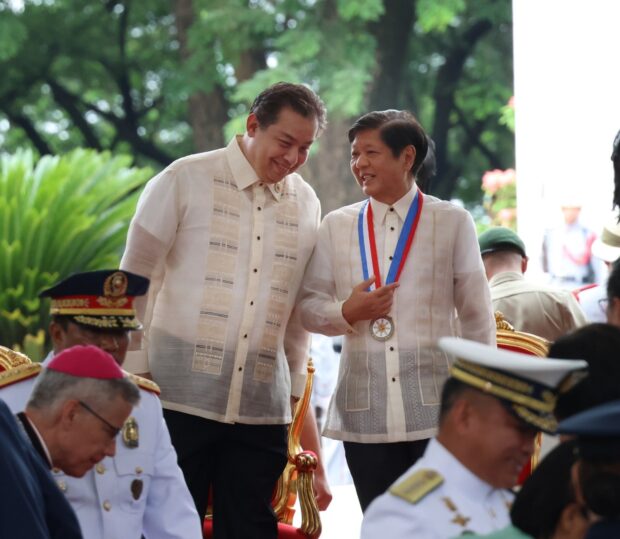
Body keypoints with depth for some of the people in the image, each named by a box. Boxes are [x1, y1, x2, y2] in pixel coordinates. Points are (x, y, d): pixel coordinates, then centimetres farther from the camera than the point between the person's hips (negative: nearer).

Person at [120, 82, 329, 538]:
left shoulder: (307, 204, 10)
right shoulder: (186, 180, -1)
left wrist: (296, 392, 14)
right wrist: (133, 375, -2)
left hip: (262, 410, 4)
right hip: (180, 397, -3)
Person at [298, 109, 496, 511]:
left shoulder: (453, 222, 4)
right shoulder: (337, 226, 9)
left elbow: (478, 316, 6)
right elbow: (308, 306, 11)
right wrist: (346, 313, -10)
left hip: (437, 410, -2)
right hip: (365, 415, 2)